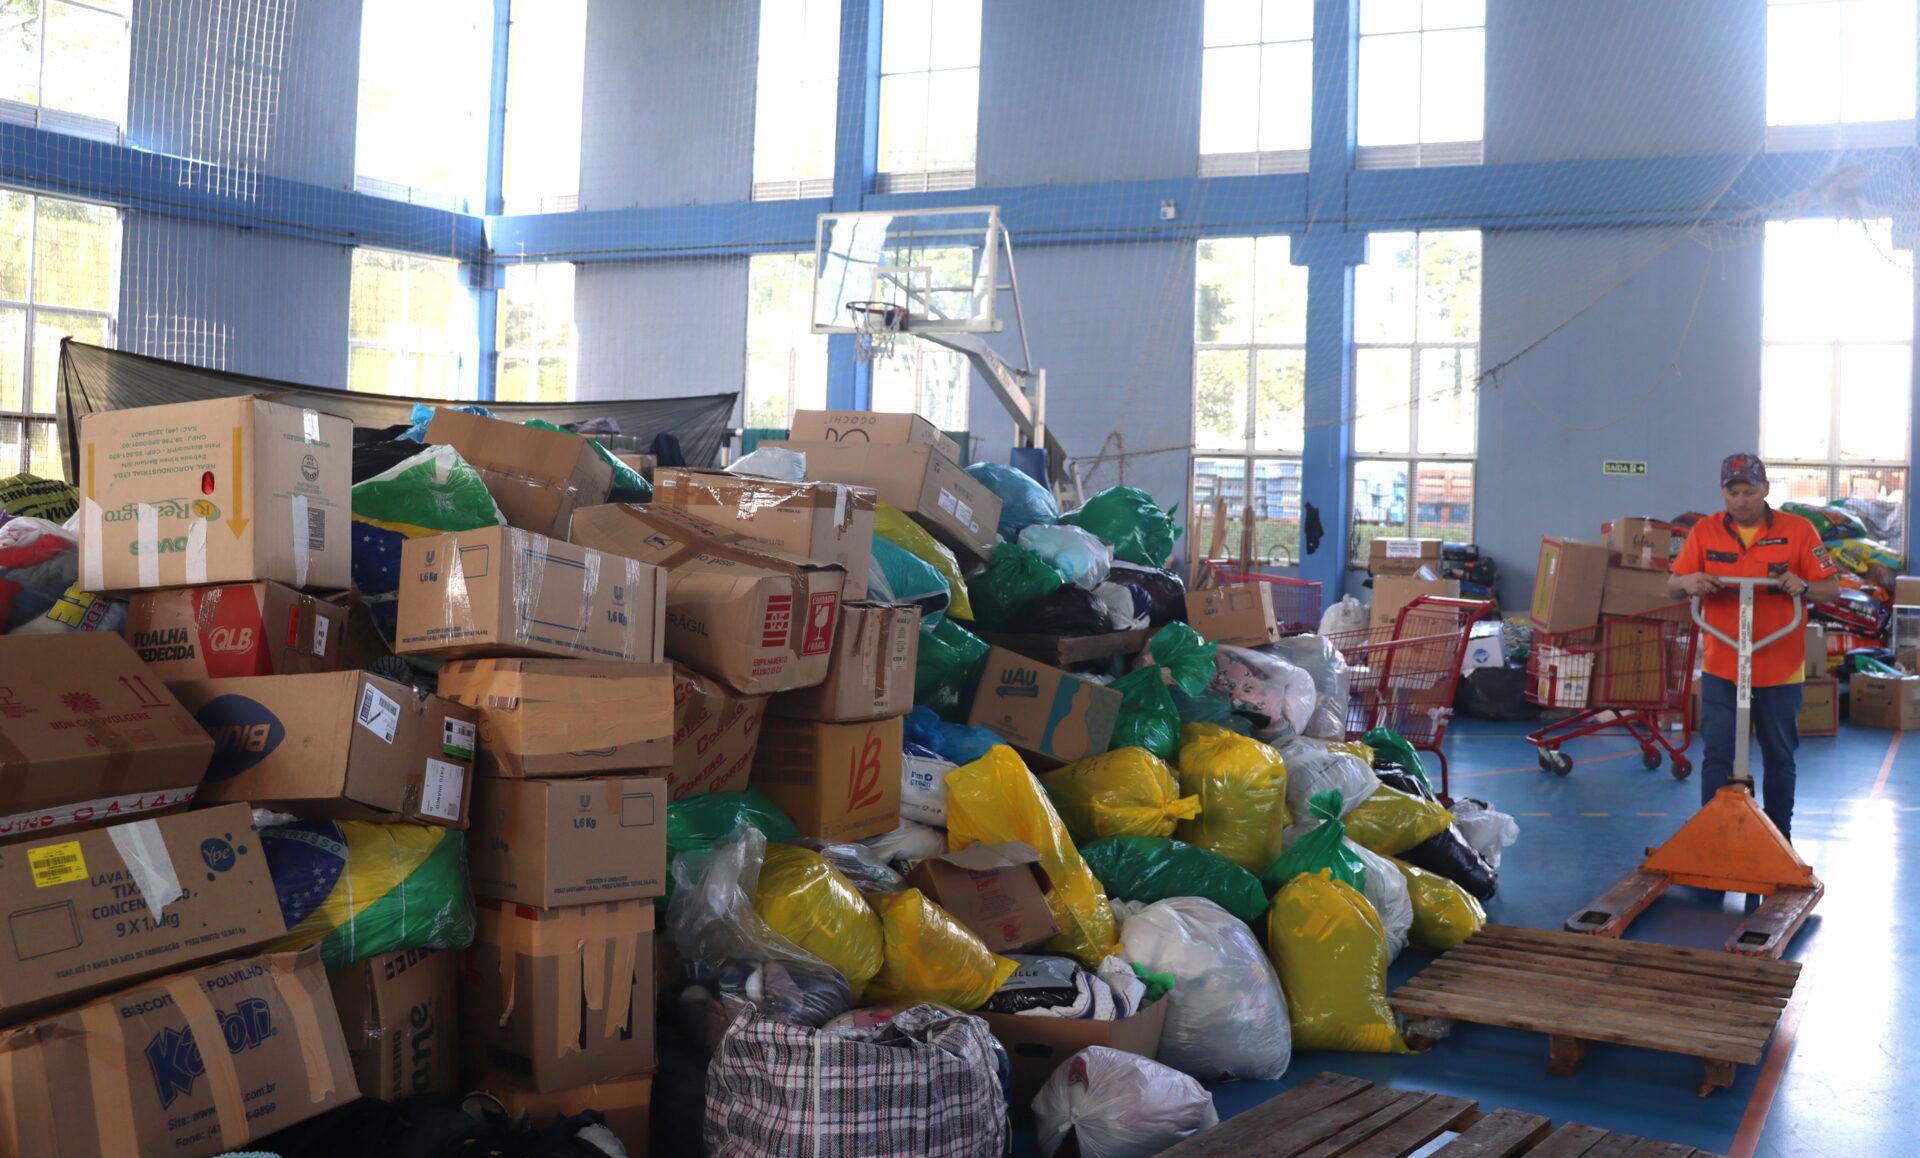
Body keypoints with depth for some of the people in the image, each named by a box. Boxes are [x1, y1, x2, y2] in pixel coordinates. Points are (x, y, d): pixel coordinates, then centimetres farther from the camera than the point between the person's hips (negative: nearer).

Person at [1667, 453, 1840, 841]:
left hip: (1780, 669, 0)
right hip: (1721, 667, 0)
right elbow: (1672, 586, 2)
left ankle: (1780, 838, 26)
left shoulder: (1798, 530, -3)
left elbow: (1832, 588, -2)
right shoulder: (1704, 531, 1)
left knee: (1779, 759, 13)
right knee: (1717, 757, 1)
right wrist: (1688, 583, -21)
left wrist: (1803, 587, -24)